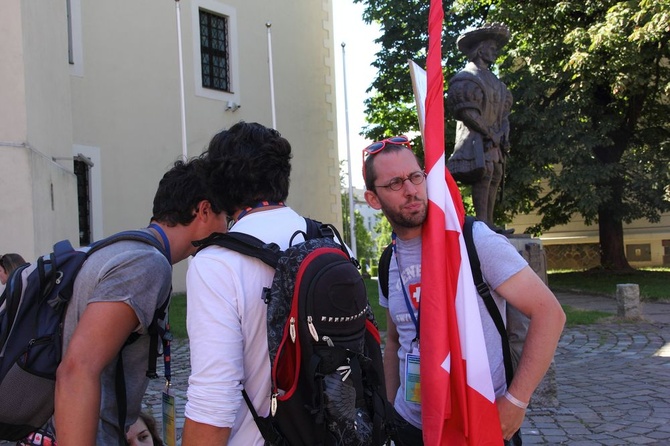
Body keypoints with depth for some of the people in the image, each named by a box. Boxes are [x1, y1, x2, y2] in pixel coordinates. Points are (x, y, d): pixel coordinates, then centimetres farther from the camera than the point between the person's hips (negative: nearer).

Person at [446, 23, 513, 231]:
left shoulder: (492, 80, 23)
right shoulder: (467, 78, -6)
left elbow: (504, 108, 23)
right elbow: (465, 111, -16)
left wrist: (504, 133, 6)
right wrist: (490, 133, -13)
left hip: (494, 141, 9)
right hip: (477, 138, -9)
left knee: (495, 178, 5)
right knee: (483, 174, -17)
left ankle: (489, 222, 8)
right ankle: (481, 221, -18)